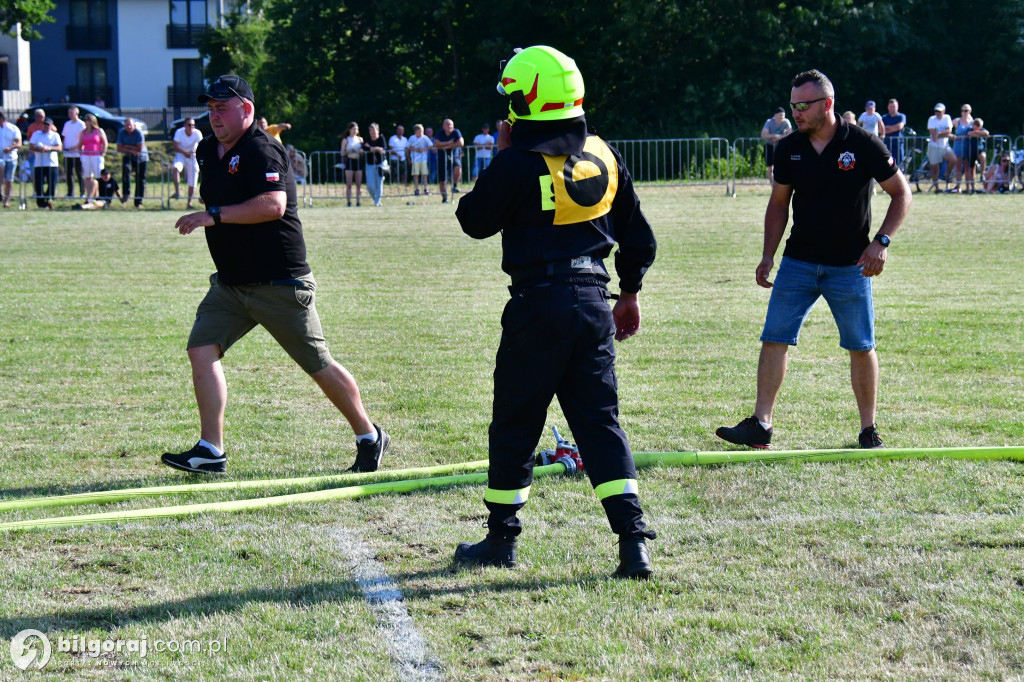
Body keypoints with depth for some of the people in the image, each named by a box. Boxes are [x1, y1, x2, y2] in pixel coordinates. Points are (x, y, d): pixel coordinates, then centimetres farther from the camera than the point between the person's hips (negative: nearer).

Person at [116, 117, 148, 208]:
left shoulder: (138, 132, -17)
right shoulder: (121, 132, -7)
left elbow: (139, 148, -19)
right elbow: (119, 148, -8)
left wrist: (128, 147, -13)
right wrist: (131, 151, -19)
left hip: (141, 158, -2)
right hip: (128, 157, 2)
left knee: (140, 180, -1)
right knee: (126, 168, -30)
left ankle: (138, 202, 10)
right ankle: (126, 194, -32)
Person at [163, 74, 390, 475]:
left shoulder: (261, 150, -16)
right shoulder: (208, 151, 12)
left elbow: (274, 204, -31)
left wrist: (214, 215, -29)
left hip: (279, 285, -8)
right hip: (230, 284, 8)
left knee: (318, 365, 1)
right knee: (201, 349, -9)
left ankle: (369, 437, 19)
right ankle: (210, 452, -8)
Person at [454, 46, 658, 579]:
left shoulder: (519, 162, -14)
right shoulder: (603, 155, 6)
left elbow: (475, 221, 0)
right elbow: (636, 233, 14)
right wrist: (630, 292, 26)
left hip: (539, 304, -5)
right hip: (593, 300, 5)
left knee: (515, 424, 8)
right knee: (599, 421, 7)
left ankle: (501, 538, 19)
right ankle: (633, 540, -4)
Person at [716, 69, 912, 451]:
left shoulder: (864, 145, -9)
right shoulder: (790, 149, 2)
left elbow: (901, 193, -1)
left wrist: (881, 242, -13)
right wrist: (768, 256, 6)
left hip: (850, 265, -3)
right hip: (798, 261, 3)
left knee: (861, 347, 3)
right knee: (774, 339, -4)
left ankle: (869, 430, 15)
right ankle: (760, 424, -2)